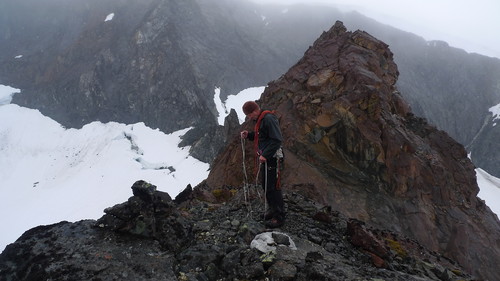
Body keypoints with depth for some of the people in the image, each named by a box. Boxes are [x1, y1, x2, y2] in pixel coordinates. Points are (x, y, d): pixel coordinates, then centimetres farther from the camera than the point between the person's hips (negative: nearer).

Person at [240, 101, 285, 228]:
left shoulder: (269, 119, -19)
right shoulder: (260, 119, 14)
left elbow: (277, 139, -23)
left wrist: (265, 155, -24)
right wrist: (248, 135, 8)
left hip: (271, 158, -10)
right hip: (264, 157, 10)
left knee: (272, 187, -5)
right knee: (266, 185, 17)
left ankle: (279, 216, 5)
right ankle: (273, 209, 32)